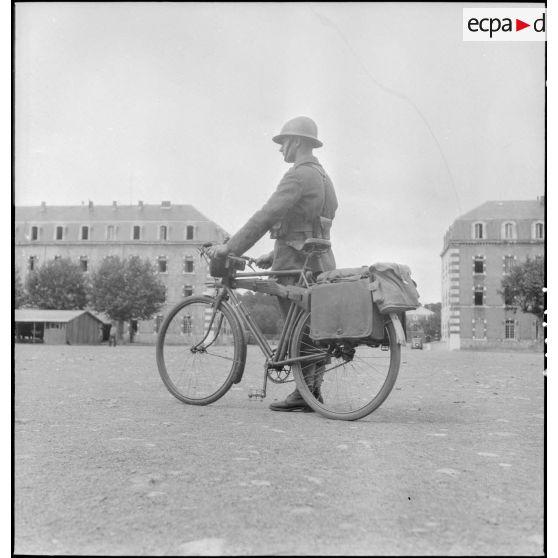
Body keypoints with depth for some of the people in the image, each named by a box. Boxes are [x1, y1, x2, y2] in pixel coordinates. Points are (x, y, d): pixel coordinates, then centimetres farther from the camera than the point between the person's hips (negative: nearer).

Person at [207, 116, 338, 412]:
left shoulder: (298, 175, -12)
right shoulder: (323, 177, 20)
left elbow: (266, 215, -21)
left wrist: (230, 247, -20)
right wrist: (274, 255, 24)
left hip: (296, 265, -9)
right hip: (317, 262, 9)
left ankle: (304, 394, 0)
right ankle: (312, 392, 16)